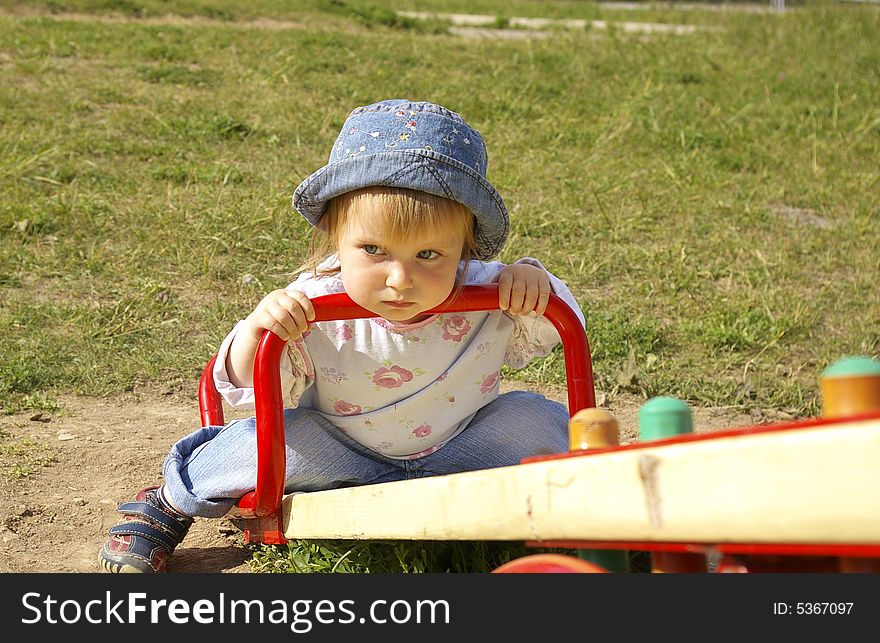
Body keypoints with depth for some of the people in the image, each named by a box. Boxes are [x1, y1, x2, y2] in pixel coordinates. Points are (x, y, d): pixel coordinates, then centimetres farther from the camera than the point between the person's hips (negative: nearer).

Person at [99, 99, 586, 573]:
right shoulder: (309, 308, -25)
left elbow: (554, 332, -4)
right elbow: (256, 391, -20)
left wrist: (534, 284, -27)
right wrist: (255, 332, -41)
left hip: (458, 456, 2)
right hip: (340, 460, -1)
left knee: (534, 419, -19)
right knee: (273, 435, -27)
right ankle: (171, 500, 4)